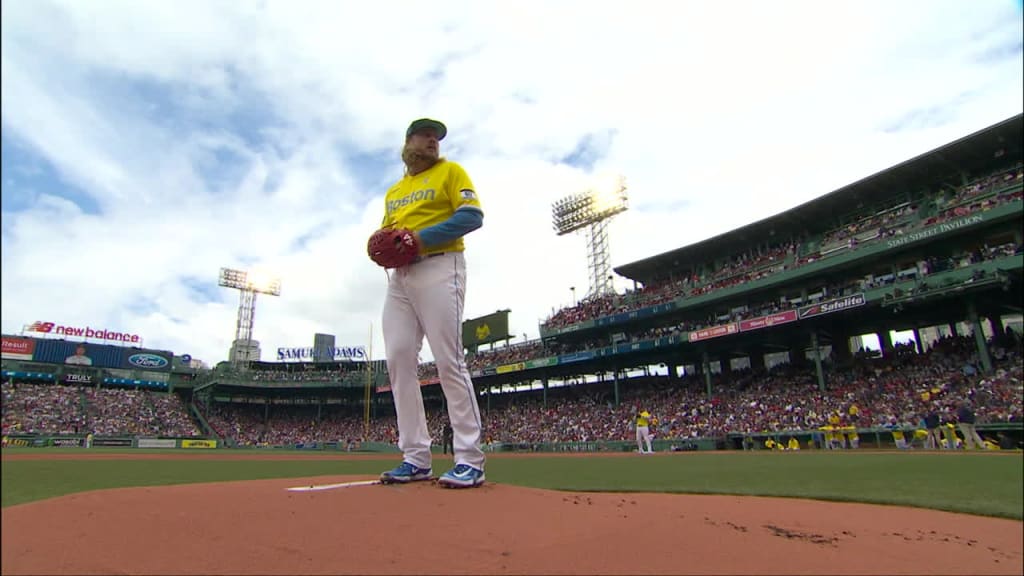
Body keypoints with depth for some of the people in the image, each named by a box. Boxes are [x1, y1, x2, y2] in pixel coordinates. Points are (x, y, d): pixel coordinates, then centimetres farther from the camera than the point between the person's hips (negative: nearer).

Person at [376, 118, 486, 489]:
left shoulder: (450, 171, 9)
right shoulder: (393, 191, 26)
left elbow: (472, 215, -6)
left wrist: (422, 237, -15)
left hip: (439, 269, -6)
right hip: (398, 277, 7)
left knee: (449, 361, -13)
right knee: (398, 361, 0)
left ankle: (469, 460, -7)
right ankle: (416, 458, 7)